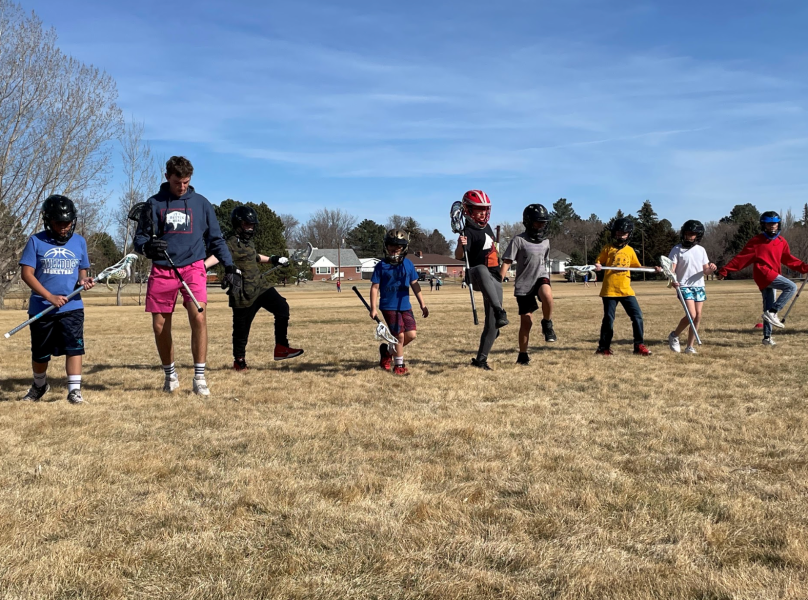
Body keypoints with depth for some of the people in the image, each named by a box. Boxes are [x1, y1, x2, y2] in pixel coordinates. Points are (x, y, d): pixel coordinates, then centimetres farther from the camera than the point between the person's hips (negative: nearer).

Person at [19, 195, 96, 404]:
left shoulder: (79, 241, 5)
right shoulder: (36, 241, -4)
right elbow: (26, 273, -8)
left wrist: (84, 281, -11)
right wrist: (50, 296, -19)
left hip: (72, 307, 1)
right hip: (41, 308, 0)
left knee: (74, 346, -14)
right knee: (40, 353, 13)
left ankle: (74, 390, -8)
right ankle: (39, 385, 38)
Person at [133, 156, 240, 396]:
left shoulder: (201, 203, 8)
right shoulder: (154, 203, 7)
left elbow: (216, 239, 12)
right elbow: (139, 238, 8)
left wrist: (230, 266, 0)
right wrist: (148, 246, -16)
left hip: (193, 268, -1)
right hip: (162, 270, 1)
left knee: (198, 317, -20)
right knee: (159, 326, 4)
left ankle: (199, 378, -12)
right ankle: (170, 375, 25)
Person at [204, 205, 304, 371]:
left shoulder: (249, 242, 15)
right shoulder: (232, 243, -12)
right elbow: (218, 256, -32)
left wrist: (272, 259, 44)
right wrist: (203, 266, -49)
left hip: (261, 286, 8)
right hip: (243, 293, -8)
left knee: (282, 308, -2)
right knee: (242, 328, 2)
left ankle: (281, 348, 3)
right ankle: (239, 360, 20)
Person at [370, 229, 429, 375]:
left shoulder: (408, 264, 5)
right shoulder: (381, 266, -6)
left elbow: (415, 284, 10)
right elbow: (375, 287, -4)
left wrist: (422, 304, 8)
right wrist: (373, 308, -9)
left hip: (405, 306, 4)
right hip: (389, 306, -4)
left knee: (411, 334, -1)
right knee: (400, 335, -5)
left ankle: (387, 350, 23)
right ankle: (398, 365, 14)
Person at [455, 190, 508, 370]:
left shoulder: (486, 226, 14)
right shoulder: (469, 231, -11)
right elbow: (459, 257, -27)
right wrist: (460, 246, -48)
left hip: (494, 278, 8)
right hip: (477, 275, -8)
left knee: (492, 324, 2)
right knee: (482, 270, -45)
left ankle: (481, 359, 13)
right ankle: (500, 312, -62)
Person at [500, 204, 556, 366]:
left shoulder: (545, 241, 8)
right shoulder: (518, 240, -9)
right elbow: (506, 263, -12)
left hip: (540, 277, 3)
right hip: (523, 285, -3)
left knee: (547, 295, -35)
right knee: (526, 322, 1)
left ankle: (547, 324, -9)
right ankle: (523, 355, 18)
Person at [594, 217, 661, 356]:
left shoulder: (630, 250, 11)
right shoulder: (608, 248, 2)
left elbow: (637, 266, 16)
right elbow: (599, 263, 3)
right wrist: (597, 266, -20)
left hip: (626, 290, 3)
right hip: (609, 290, -3)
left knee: (637, 315, -4)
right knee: (608, 319, 0)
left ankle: (639, 345, 5)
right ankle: (603, 347, 13)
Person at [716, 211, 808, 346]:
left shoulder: (781, 242, 11)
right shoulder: (757, 241, -7)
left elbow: (788, 259, 19)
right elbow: (741, 258, -8)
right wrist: (724, 271, -12)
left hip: (771, 276, 7)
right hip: (763, 273, -7)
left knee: (768, 308, 10)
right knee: (791, 287, -20)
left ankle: (767, 337, 16)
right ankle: (772, 313, -18)